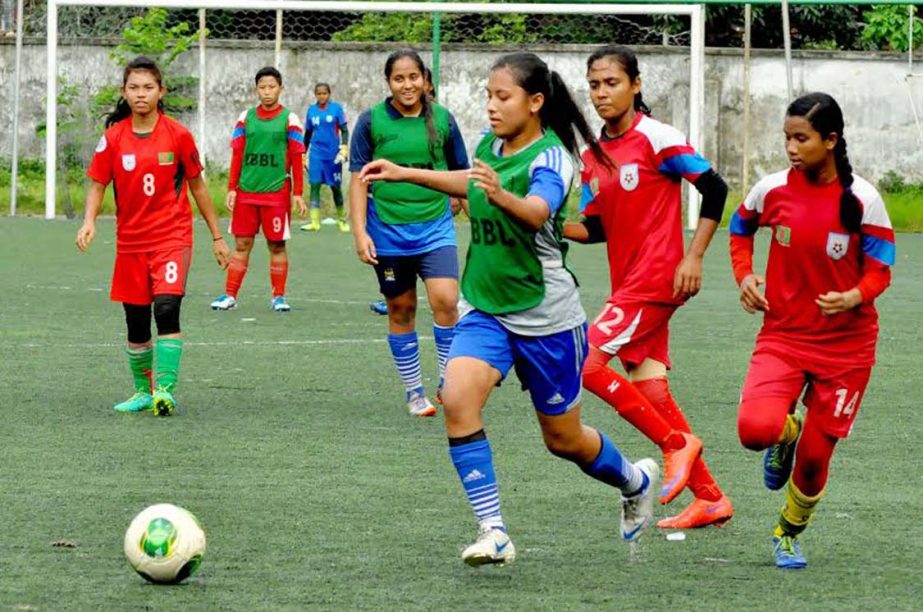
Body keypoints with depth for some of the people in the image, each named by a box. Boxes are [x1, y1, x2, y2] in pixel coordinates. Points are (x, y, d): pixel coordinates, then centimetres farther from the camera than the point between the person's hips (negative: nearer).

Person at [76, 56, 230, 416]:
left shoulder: (177, 135, -4)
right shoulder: (114, 137, 0)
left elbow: (197, 186, 5)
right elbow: (97, 184, 4)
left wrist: (217, 237, 9)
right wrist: (89, 221, -16)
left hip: (172, 236, -3)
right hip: (130, 241, 3)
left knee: (166, 309, -21)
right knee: (136, 323, 9)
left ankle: (165, 389, -23)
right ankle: (144, 392, 25)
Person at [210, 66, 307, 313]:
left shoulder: (289, 119, 1)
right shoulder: (246, 117, 8)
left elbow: (297, 160, 1)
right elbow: (237, 155, 10)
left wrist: (298, 194, -3)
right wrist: (231, 189, 5)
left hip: (277, 191, -2)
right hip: (246, 191, 2)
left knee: (277, 245, 2)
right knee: (242, 244, 4)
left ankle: (278, 297, 10)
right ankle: (230, 295, 6)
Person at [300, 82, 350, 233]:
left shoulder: (336, 108, -2)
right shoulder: (311, 110, 7)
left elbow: (344, 130, -2)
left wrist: (344, 148, -15)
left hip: (333, 153, -2)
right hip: (316, 153, 2)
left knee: (335, 186, 7)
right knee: (314, 185, -6)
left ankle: (341, 219, 23)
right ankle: (315, 222, -9)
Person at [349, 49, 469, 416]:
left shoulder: (442, 120, 3)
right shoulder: (372, 121, -1)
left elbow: (461, 175, 12)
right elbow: (358, 179, 0)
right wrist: (360, 232, -6)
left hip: (435, 227, 0)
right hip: (388, 231, 0)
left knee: (445, 301, -16)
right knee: (401, 310, 7)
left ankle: (448, 382, -2)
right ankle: (414, 392, 19)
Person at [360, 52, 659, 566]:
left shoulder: (550, 157, -18)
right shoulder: (491, 148, 2)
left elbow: (538, 211, -40)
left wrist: (504, 197, -61)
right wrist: (406, 174, 25)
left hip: (546, 316, -5)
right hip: (485, 309, 5)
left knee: (564, 439, 9)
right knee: (458, 397, -22)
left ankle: (637, 482, 42)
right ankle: (493, 533, -21)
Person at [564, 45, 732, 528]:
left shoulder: (656, 138, -10)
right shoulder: (593, 156, 12)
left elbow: (714, 189, -11)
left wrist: (693, 257, -15)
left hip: (656, 280, -8)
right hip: (626, 283, 8)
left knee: (587, 362, -17)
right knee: (648, 389, 5)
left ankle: (677, 444, -4)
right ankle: (710, 498, 12)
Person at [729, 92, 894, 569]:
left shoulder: (862, 198, -11)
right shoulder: (773, 190, -4)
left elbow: (880, 269, -6)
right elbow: (741, 227, 17)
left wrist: (855, 297, -28)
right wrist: (744, 276, 0)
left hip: (845, 345, -1)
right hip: (782, 336, 1)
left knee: (815, 454, 5)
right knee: (755, 427, -24)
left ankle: (790, 533, 34)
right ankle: (785, 434, 15)